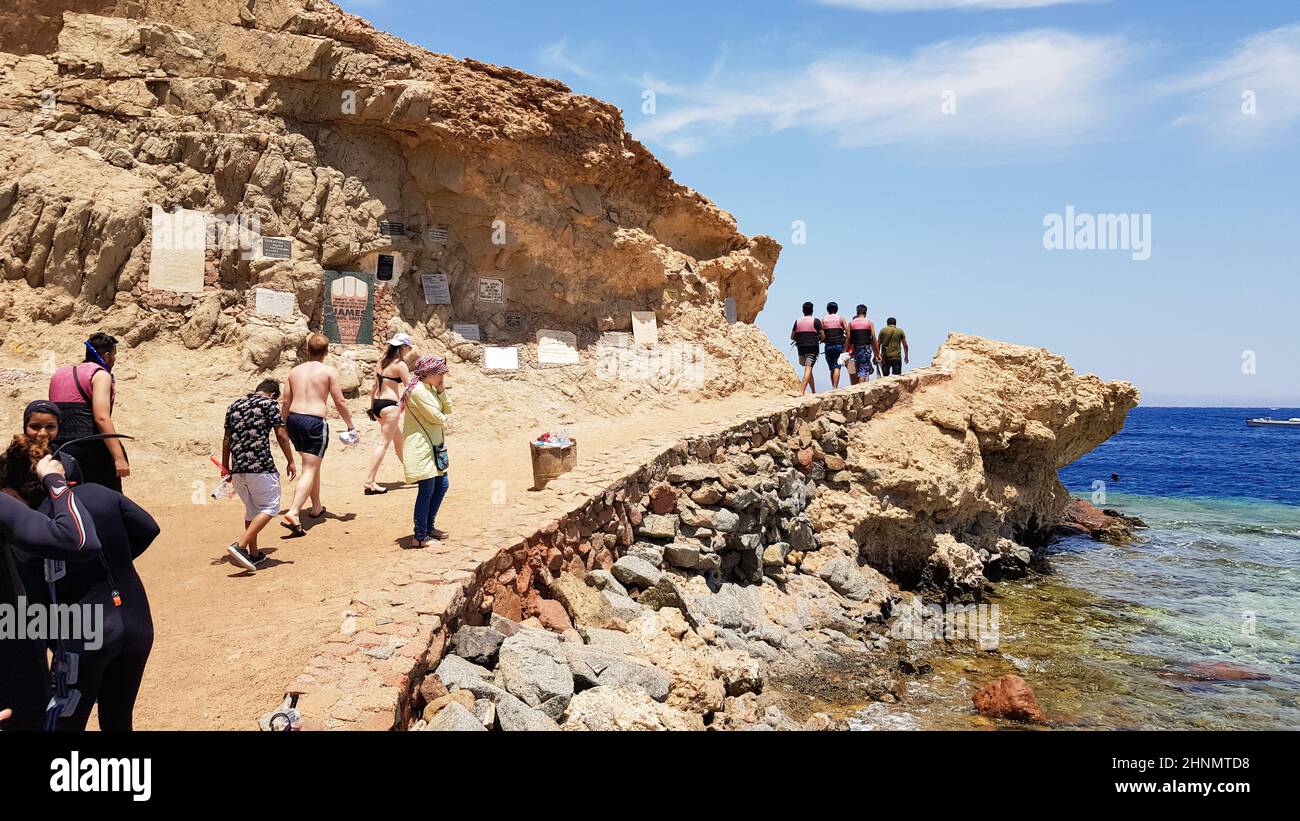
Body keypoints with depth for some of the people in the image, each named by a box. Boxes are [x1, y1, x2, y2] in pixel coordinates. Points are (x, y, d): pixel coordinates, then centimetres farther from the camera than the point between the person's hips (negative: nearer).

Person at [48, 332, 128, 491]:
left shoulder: (59, 374, 18)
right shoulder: (100, 374, -5)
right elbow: (102, 418, -17)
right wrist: (119, 457, -21)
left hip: (57, 451, 7)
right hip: (89, 451, -7)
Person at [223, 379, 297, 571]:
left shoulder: (234, 406, 17)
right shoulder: (269, 403, -1)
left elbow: (227, 440, 18)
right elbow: (281, 435, -7)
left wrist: (225, 467, 24)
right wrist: (290, 462, 1)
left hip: (237, 469, 7)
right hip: (261, 466, -7)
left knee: (252, 509, 20)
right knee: (269, 508, 3)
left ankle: (254, 554, 23)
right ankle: (240, 546, -12)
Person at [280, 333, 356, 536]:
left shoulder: (295, 371, 11)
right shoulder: (329, 371, -3)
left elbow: (285, 402, 12)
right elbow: (340, 402, -4)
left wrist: (283, 426, 24)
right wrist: (351, 426, 7)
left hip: (293, 419, 6)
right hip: (315, 422, -6)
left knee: (312, 464, 24)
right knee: (309, 470, -5)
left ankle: (317, 507, 34)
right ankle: (293, 513, -21)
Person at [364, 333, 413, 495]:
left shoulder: (382, 362, 12)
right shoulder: (400, 365, -11)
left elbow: (375, 387, 16)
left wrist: (372, 407, 23)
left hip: (377, 404, 9)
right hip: (389, 405, -9)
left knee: (399, 440, 21)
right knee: (383, 443, -7)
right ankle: (370, 482, -10)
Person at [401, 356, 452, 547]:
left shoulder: (430, 388, 14)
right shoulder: (419, 390, -18)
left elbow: (448, 409, 10)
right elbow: (436, 417, -20)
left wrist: (441, 389, -1)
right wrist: (444, 418, 2)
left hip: (433, 446, 11)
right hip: (421, 447, -10)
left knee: (441, 484, 16)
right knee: (427, 490, -6)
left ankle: (428, 527, 29)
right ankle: (420, 537, 1)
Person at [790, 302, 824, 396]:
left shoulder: (797, 321, 7)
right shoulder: (816, 321, -2)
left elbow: (792, 337, 9)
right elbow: (823, 336, -2)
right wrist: (818, 339, 19)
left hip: (801, 348, 4)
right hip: (812, 348, -4)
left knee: (808, 369, 15)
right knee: (808, 369, -9)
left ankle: (814, 392, 21)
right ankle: (802, 391, -23)